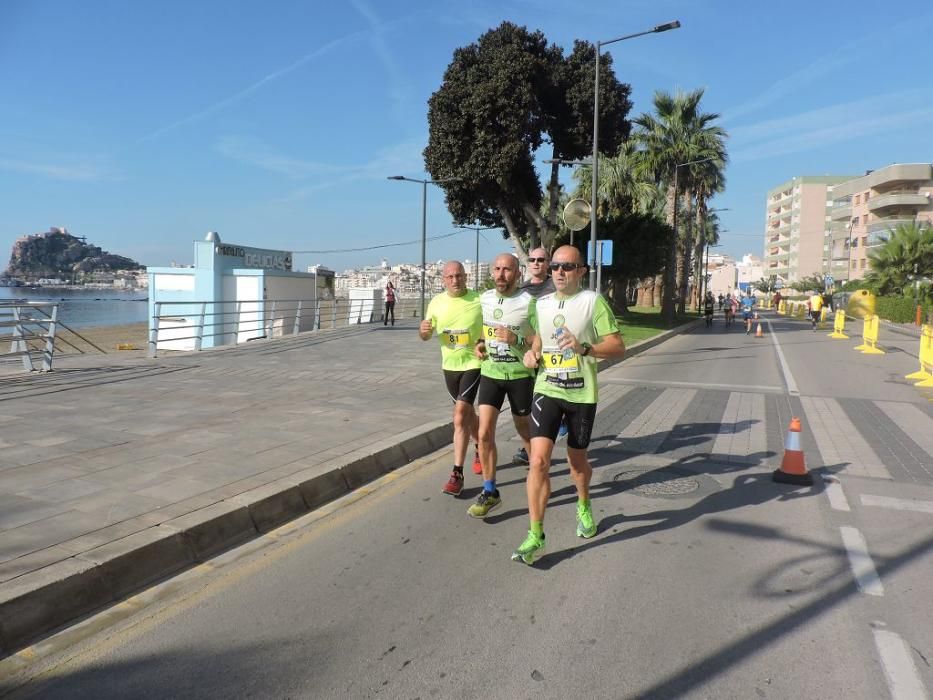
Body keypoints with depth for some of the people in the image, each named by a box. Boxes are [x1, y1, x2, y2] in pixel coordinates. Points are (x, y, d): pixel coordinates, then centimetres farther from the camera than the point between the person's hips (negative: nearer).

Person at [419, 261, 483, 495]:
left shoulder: (479, 301, -11)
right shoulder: (436, 303, 1)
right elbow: (427, 336, 9)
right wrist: (423, 331, -14)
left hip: (473, 364, -5)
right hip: (449, 366, 5)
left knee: (460, 416, -15)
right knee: (466, 412, 20)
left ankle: (457, 473, -9)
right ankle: (481, 448, 46)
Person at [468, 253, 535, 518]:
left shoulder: (528, 302, -14)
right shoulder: (483, 299, 2)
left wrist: (515, 339, -26)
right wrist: (480, 344, 0)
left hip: (520, 376, -3)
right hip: (490, 374, 4)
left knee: (525, 431, 14)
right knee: (484, 434, -4)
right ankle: (489, 491, 8)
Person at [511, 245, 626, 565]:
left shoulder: (593, 302, -7)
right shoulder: (541, 304, 6)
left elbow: (618, 347, -9)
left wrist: (584, 348, -25)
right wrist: (532, 354, 0)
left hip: (581, 394, -2)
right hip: (546, 390, 2)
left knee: (577, 461, 16)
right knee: (539, 461, -11)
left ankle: (583, 507, 47)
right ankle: (535, 535, -2)